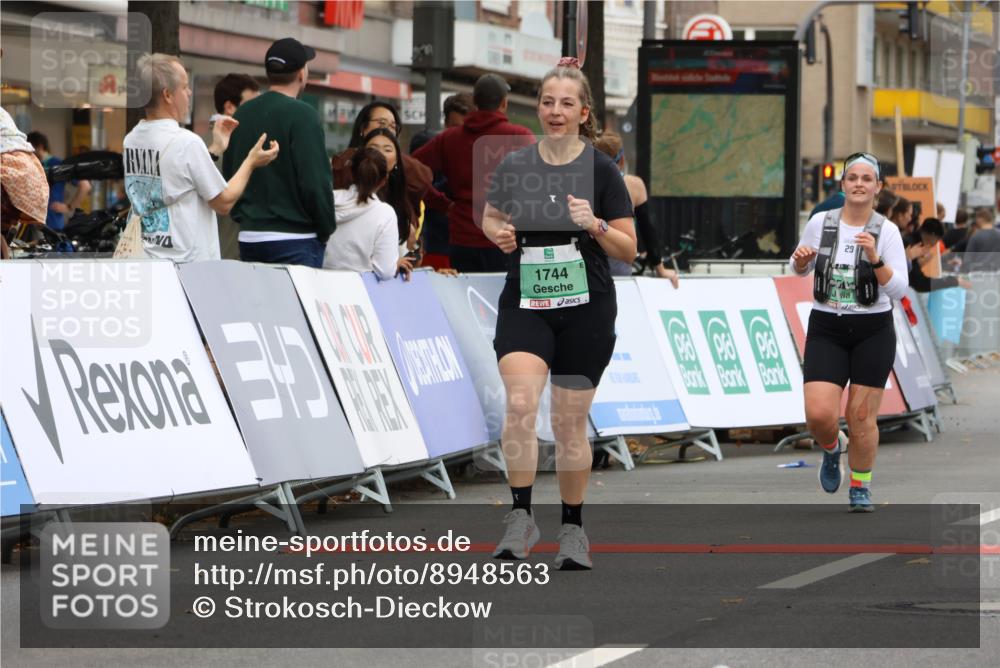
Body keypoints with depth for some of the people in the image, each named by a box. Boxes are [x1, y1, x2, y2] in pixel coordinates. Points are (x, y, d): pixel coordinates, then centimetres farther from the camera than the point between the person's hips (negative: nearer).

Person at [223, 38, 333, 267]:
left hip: (249, 237, 7)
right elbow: (316, 182, -15)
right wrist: (326, 230, -3)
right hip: (294, 238, -7)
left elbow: (228, 176, 17)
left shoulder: (242, 113, 11)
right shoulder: (302, 116, -11)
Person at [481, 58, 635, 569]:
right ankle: (521, 518, -17)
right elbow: (490, 217, 20)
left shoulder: (601, 171, -3)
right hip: (524, 305, 1)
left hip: (585, 310, -1)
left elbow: (628, 249, -1)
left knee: (570, 424, 5)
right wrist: (499, 233, -2)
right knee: (520, 402, -22)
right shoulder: (515, 166, 3)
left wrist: (595, 225, -20)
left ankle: (572, 528, 20)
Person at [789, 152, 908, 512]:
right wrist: (800, 260, -7)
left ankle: (861, 488, 21)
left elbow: (898, 289, -11)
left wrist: (875, 259, -26)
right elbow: (801, 269, 16)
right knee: (819, 415, -11)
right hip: (826, 330, 1)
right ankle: (832, 448, 24)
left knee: (861, 416, 1)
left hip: (873, 332, -1)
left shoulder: (887, 231, -6)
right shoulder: (820, 222, 0)